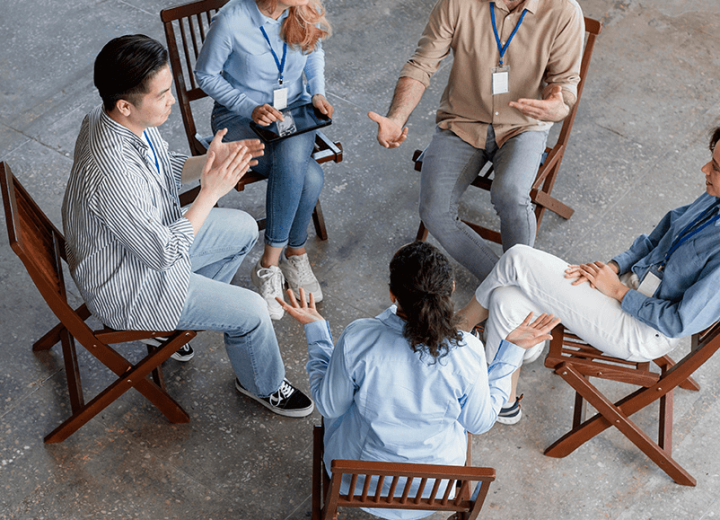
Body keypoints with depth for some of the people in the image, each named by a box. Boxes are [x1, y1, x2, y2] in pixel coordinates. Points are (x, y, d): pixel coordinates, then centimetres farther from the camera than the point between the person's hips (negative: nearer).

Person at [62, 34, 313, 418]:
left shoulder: (123, 118, -13)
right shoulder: (112, 175, -40)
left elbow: (163, 170, 6)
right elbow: (164, 255, -30)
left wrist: (206, 162, -13)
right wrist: (211, 191, -27)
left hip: (154, 233, 9)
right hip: (127, 285, -9)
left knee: (244, 229, 17)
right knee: (251, 311, -7)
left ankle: (194, 311, 31)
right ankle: (263, 385, 23)